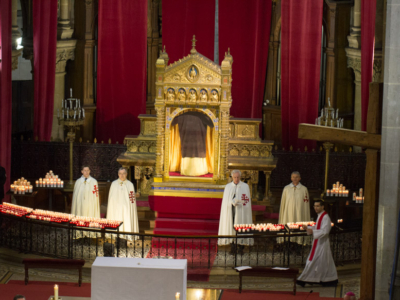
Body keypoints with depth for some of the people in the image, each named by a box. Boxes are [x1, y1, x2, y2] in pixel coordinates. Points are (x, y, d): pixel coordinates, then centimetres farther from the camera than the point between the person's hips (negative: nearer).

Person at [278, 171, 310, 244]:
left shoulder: (304, 189, 3)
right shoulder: (286, 188, 7)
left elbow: (306, 204, 4)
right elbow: (283, 202, 10)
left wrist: (306, 219, 0)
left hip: (299, 215, -1)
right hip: (288, 214, 1)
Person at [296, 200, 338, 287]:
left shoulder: (325, 217, -17)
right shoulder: (320, 216, 13)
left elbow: (324, 231, -25)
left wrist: (313, 231, -35)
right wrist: (308, 228, 7)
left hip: (322, 243, -10)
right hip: (318, 243, 10)